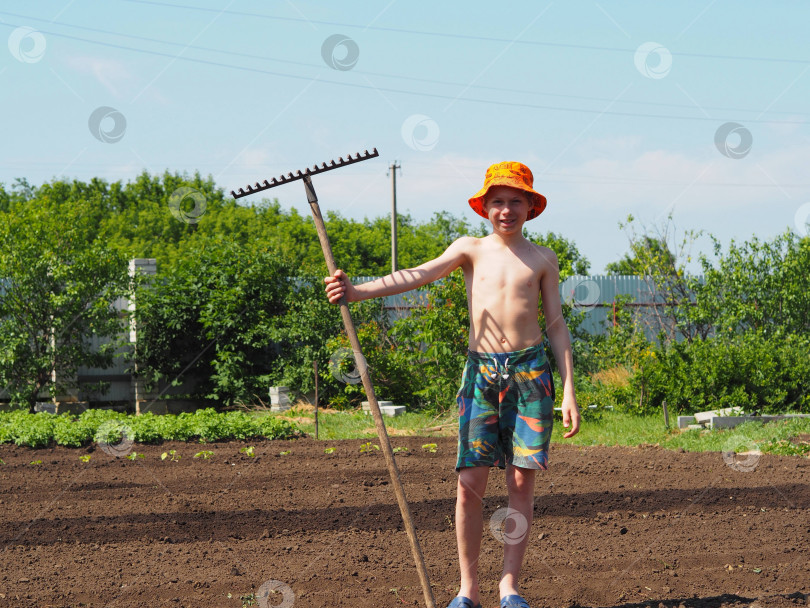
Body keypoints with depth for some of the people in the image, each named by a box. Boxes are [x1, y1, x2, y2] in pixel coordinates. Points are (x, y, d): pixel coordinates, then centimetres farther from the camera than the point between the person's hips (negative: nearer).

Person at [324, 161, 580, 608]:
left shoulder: (542, 259, 10)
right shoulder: (471, 250, 9)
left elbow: (557, 326, 11)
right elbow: (420, 274, -6)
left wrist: (569, 392, 4)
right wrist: (357, 291, -22)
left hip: (530, 372, 0)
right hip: (481, 371, 0)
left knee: (522, 479, -2)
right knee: (470, 481, -6)